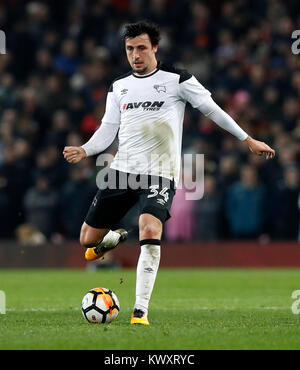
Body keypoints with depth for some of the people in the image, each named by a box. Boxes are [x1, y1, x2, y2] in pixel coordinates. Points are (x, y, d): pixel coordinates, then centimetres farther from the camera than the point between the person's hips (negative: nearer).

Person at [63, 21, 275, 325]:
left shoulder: (176, 79, 0)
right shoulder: (118, 86, 13)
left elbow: (211, 109, 6)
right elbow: (108, 129, 11)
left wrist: (248, 140, 7)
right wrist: (84, 151, -9)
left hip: (159, 174, -4)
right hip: (122, 170, 4)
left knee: (150, 232, -29)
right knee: (87, 241, 5)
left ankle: (140, 311, -24)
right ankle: (114, 238, 43)